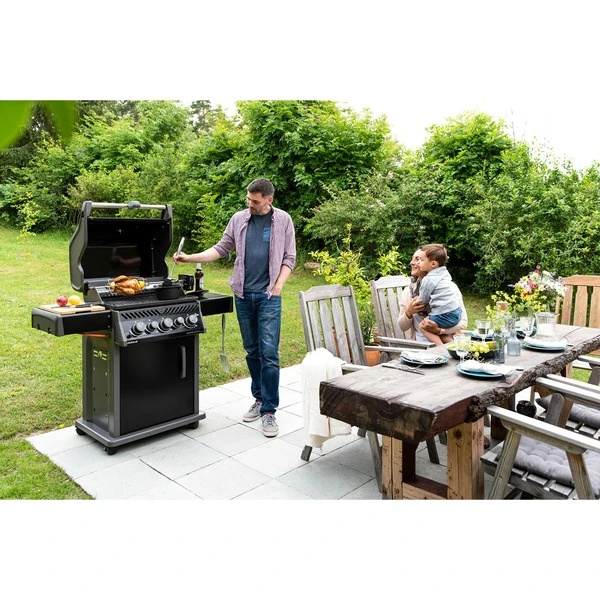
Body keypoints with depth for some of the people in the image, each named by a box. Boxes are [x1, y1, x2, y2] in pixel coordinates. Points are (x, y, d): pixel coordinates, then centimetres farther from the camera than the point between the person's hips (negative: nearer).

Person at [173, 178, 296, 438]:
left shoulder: (283, 220, 1)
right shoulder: (239, 219, 7)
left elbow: (289, 258, 2)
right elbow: (221, 249, 10)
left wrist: (277, 287, -8)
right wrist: (190, 258, 0)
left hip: (268, 296, -3)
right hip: (243, 295, 3)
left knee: (269, 354, -7)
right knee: (252, 351, 11)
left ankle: (269, 411, 2)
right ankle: (259, 399, 25)